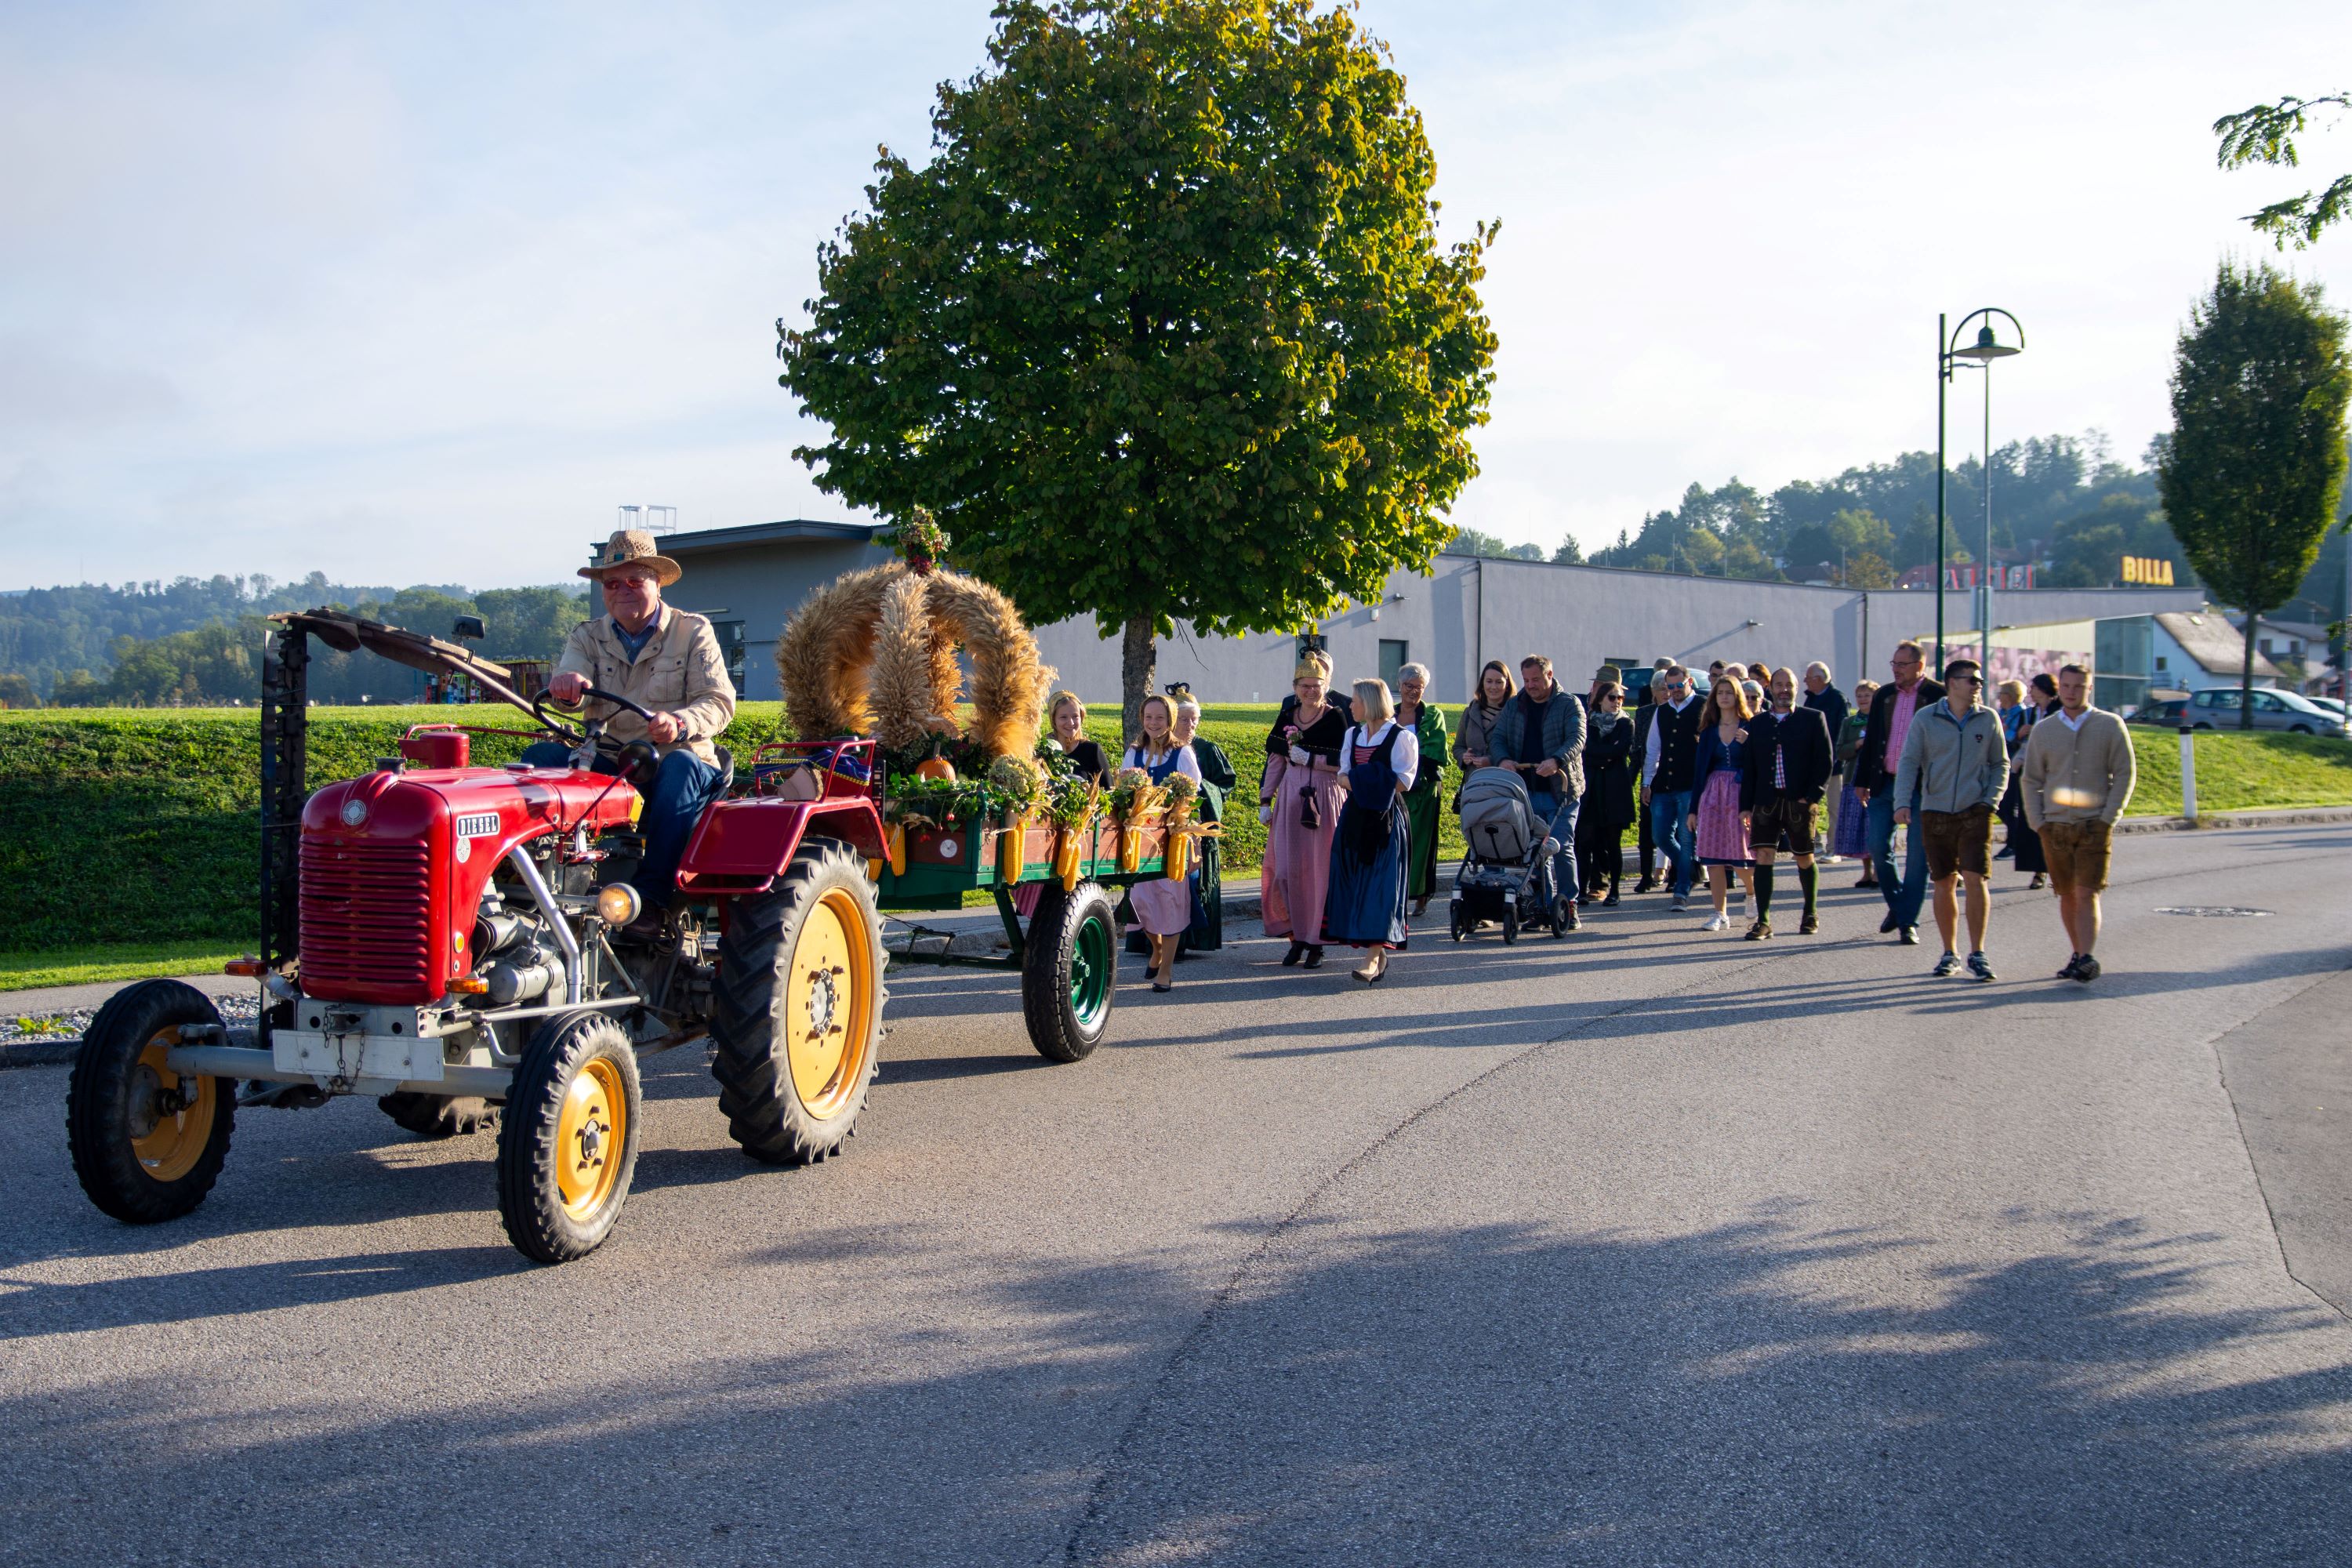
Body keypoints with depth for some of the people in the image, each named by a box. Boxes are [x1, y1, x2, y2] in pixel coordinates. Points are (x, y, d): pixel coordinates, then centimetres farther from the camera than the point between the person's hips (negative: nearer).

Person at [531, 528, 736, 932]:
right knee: (541, 755, -22)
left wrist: (680, 724, -29)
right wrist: (568, 684, -35)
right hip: (606, 766, 3)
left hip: (674, 765, -3)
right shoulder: (588, 637, 12)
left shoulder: (692, 632, 4)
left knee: (680, 766, -37)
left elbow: (720, 702, -7)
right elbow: (571, 682, -9)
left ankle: (653, 895, -37)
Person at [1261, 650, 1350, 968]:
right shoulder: (1286, 717, 9)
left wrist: (1309, 759, -16)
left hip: (1323, 800, -4)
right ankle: (1297, 937, 13)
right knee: (1286, 867, 2)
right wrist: (1265, 801, 10)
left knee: (1319, 870, -2)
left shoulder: (1336, 717, -4)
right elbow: (1275, 762, 13)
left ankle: (1316, 941, 6)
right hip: (1290, 799, 4)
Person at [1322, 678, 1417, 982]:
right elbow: (1343, 776, 9)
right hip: (1355, 817, 7)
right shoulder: (1352, 735, 15)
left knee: (1381, 885, -11)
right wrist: (1362, 785, -10)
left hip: (1386, 820, -6)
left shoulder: (1401, 737, -5)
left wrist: (1368, 783, -14)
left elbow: (1402, 781, -11)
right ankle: (1378, 953, 11)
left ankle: (1372, 957, -15)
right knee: (1353, 882, 3)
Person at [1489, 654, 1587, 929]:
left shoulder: (1569, 705, 2)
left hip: (1561, 792, -4)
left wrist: (1556, 761, -30)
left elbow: (1577, 740, -11)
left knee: (1562, 849, -9)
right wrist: (1503, 759, -14)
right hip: (1526, 792, 4)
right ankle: (1546, 905, 11)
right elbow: (1498, 738, 9)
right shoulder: (1513, 706, 15)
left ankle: (1568, 905, 3)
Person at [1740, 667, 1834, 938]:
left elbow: (1826, 762, -2)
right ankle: (1763, 921, -6)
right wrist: (1745, 805, 4)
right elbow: (1749, 768, 11)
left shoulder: (1814, 719, 3)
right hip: (1766, 801, 2)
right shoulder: (1758, 723, 11)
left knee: (1805, 859, 9)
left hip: (1800, 802, -2)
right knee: (1763, 857, -8)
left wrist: (1812, 797, -12)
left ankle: (1811, 915, 27)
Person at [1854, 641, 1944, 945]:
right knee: (1878, 848, 4)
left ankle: (1908, 922, 6)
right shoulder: (1884, 695, 11)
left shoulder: (1939, 696, -5)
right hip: (1885, 783, 5)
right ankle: (1896, 905, 25)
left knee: (1918, 854, -1)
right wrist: (1862, 780, 11)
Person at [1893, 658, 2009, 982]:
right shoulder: (1925, 719, 0)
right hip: (1935, 812, 0)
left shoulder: (1988, 719, 4)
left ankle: (1977, 954, -4)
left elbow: (2000, 764, 12)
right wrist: (1903, 802, -16)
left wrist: (1991, 800, -2)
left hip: (1974, 812, 0)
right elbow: (1908, 762, -3)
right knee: (1943, 884, 6)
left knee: (1975, 879, -11)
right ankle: (1949, 953, 17)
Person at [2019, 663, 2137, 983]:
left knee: (2087, 894, -12)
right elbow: (2032, 779, 12)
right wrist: (2037, 822, 2)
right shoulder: (2043, 730, 9)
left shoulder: (2110, 726, 3)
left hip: (2094, 825, -3)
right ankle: (2079, 954, 16)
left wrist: (2108, 817, -7)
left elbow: (2125, 774, 2)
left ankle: (2088, 957, -16)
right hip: (2055, 825, 3)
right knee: (2067, 895, 6)